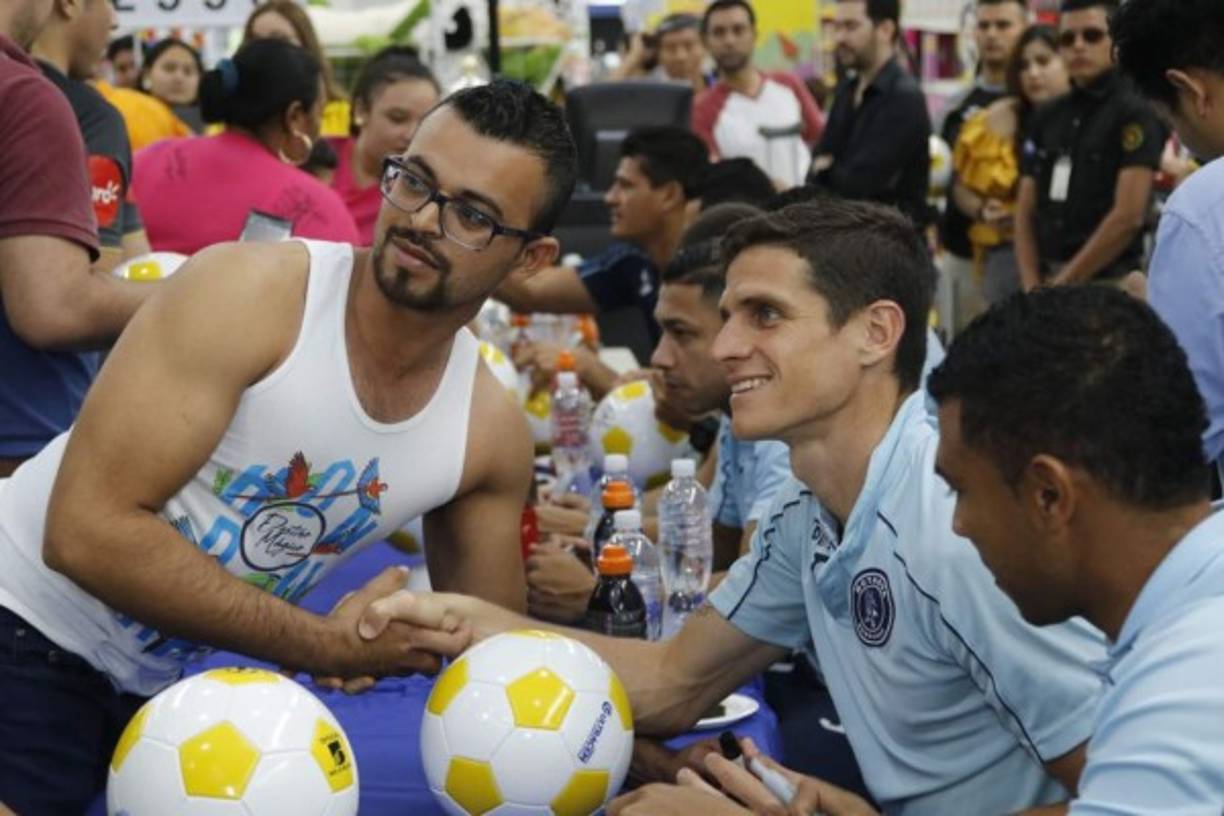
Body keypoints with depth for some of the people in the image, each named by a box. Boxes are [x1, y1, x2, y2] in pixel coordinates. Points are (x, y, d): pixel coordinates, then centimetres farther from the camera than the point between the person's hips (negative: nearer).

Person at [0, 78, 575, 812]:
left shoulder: (494, 434, -4)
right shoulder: (249, 292, -20)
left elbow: (489, 643, 11)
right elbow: (87, 530, -26)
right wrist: (329, 647, -23)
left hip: (178, 692, 6)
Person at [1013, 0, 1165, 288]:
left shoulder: (1136, 112, -6)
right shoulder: (1047, 118, 13)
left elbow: (1128, 217, -14)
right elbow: (1025, 213, 11)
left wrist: (1064, 284, -12)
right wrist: (1033, 289, -2)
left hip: (1108, 283, -6)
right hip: (1048, 278, 6)